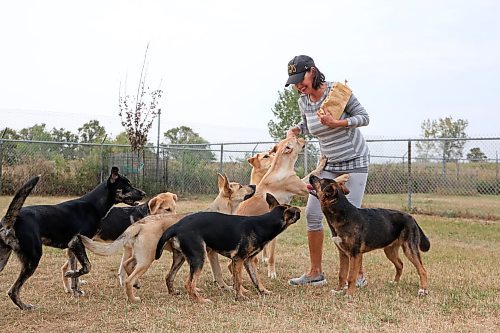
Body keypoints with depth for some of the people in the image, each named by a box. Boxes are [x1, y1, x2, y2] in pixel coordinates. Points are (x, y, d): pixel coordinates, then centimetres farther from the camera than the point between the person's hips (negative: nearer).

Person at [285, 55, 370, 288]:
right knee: (312, 214, -1)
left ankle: (358, 275, 4)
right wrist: (294, 130, -3)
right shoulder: (303, 101, -1)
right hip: (328, 164, 6)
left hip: (354, 161, -6)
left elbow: (364, 117, -12)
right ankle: (315, 273, 10)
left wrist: (336, 123, -26)